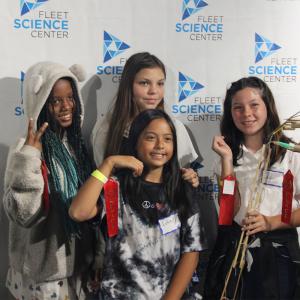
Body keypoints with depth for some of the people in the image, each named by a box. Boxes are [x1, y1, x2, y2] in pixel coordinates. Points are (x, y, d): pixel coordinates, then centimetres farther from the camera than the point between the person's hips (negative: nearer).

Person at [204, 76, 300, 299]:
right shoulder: (231, 152, 6)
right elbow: (229, 210, -6)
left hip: (278, 251, -2)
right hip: (233, 249, 3)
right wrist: (226, 159, -11)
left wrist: (271, 222, -18)